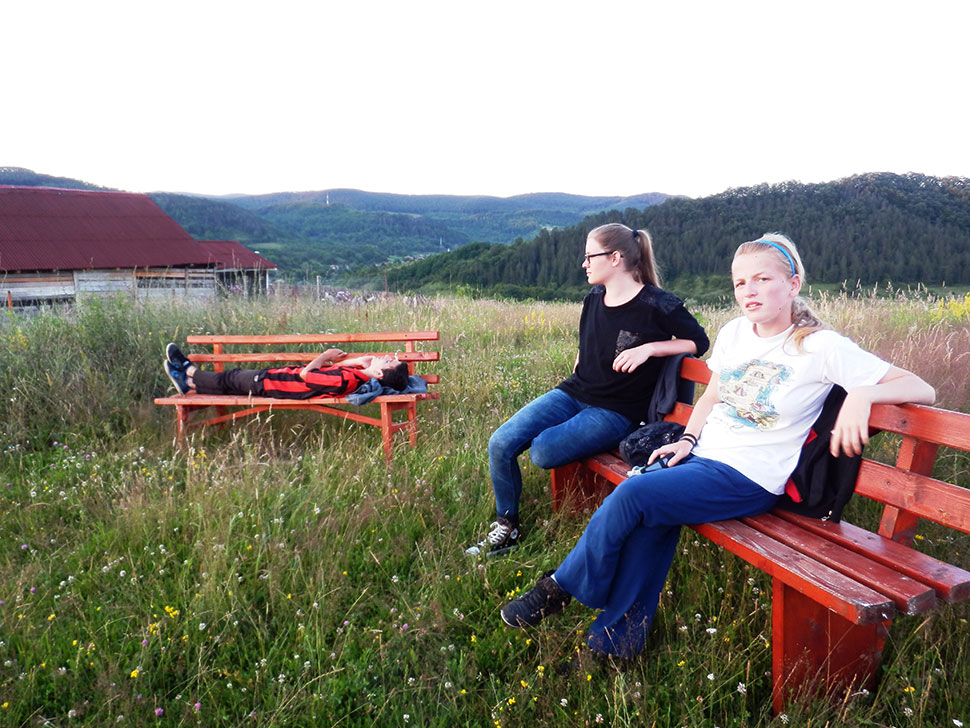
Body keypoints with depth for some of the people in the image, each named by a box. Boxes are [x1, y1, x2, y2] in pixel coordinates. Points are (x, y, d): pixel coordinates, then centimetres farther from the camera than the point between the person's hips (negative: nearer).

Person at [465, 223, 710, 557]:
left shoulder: (657, 305, -10)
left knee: (542, 451, -29)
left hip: (616, 411, -6)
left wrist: (649, 348, -15)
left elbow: (699, 342, -2)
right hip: (574, 393, 6)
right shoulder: (594, 298, 9)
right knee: (500, 444, -11)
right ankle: (506, 528, 7)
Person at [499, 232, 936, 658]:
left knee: (633, 494, -22)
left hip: (748, 480, -6)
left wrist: (861, 394, -29)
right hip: (701, 456, 6)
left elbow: (921, 389, -9)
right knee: (653, 516, -21)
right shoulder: (734, 333, 9)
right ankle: (619, 637, -5)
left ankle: (561, 587, -1)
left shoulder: (821, 348, -8)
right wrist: (687, 440, 6)